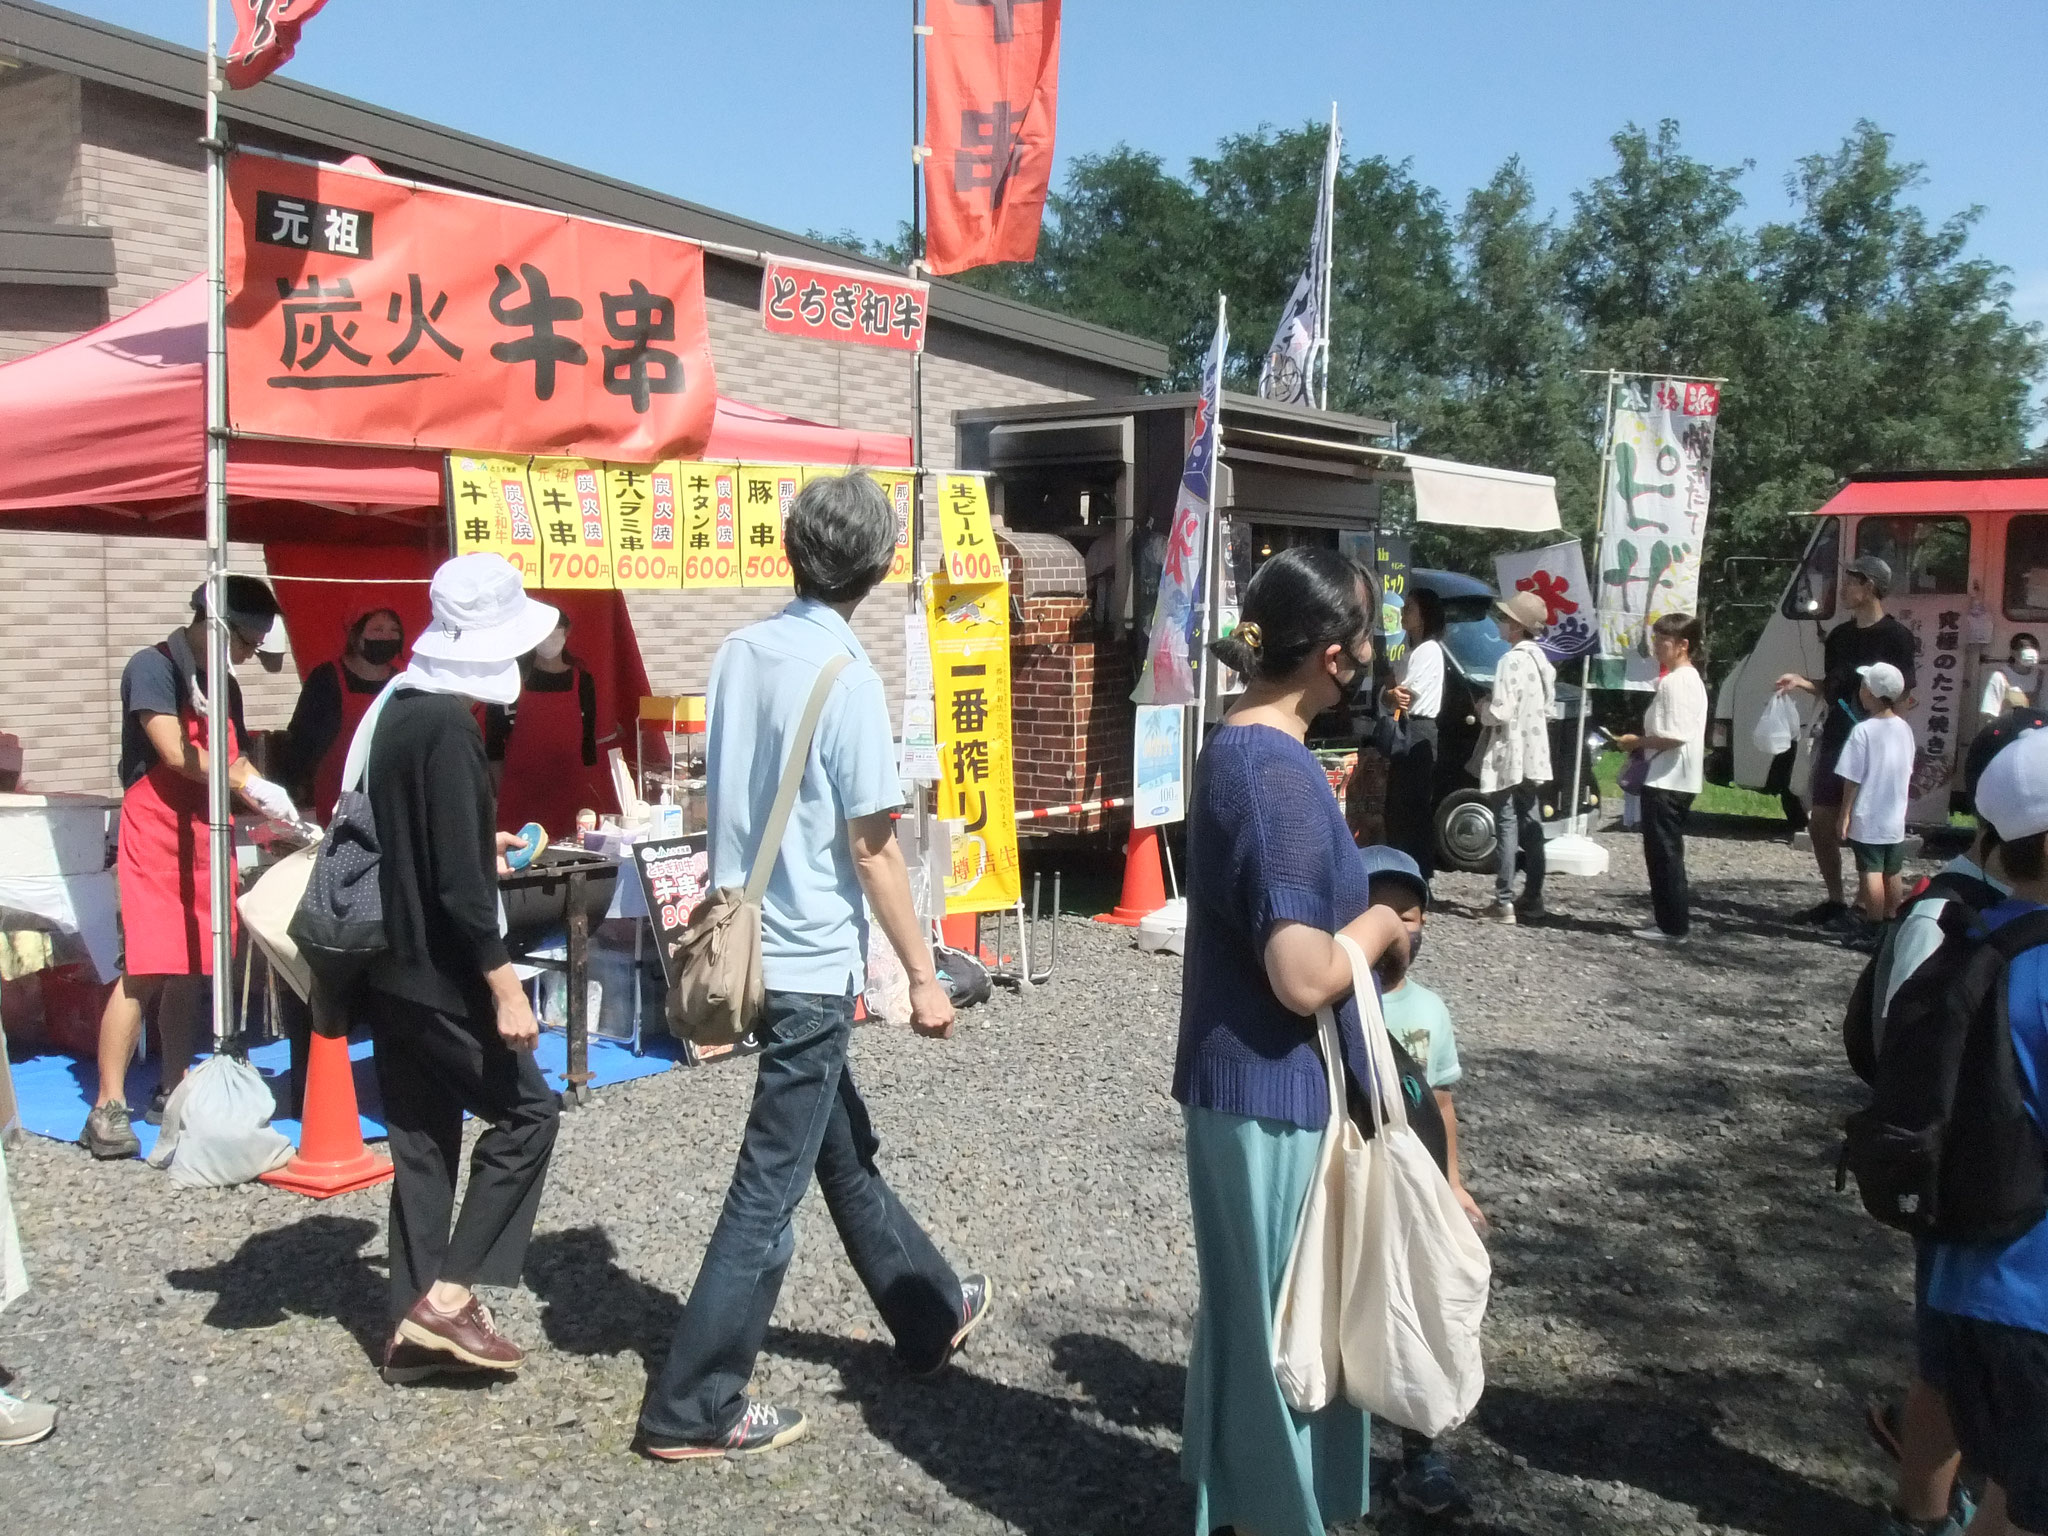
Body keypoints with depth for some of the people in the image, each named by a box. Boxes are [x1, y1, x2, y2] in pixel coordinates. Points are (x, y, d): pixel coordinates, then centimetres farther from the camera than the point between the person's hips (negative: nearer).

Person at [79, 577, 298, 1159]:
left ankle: (173, 1091, 15)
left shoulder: (225, 686, 16)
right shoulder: (152, 667, -7)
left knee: (191, 972, 7)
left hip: (207, 839, 7)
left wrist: (278, 808, 1)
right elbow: (176, 753, -16)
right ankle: (108, 1108, -9)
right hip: (156, 836, -7)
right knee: (146, 970, -13)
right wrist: (249, 786, -12)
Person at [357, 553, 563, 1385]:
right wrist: (504, 986, -20)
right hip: (438, 975, -9)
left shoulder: (398, 708, 9)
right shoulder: (449, 724, -18)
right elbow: (458, 880, -22)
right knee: (525, 1109, 3)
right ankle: (448, 1296, 4)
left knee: (423, 1139, 14)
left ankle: (414, 1328, 20)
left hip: (393, 966, 9)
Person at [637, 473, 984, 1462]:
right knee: (771, 1190, 3)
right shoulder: (846, 675, -17)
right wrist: (923, 976, -9)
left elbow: (720, 803, 10)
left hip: (748, 948, 8)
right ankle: (692, 1408, 12)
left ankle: (929, 1316, 39)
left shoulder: (739, 652, 3)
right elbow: (871, 847, -16)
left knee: (845, 1148, 20)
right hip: (811, 962, -8)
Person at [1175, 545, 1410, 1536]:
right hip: (1277, 1091, -10)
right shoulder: (1281, 774, -23)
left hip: (1240, 1081, 10)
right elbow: (1304, 978, -27)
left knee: (1253, 1312, 23)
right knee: (1281, 1321, 7)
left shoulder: (1238, 747, 7)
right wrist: (1379, 925, -11)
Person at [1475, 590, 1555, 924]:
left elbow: (1500, 712, -22)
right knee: (1531, 826, 11)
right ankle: (1532, 898, 16)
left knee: (1507, 826, -5)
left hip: (1509, 756, -8)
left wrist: (1482, 707, -3)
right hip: (1533, 755, 8)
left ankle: (1504, 902, -4)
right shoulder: (1540, 659, 10)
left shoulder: (1512, 661, -18)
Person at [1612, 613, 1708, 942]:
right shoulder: (1688, 678, 15)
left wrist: (1637, 741, -12)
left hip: (1667, 781, -11)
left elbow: (1674, 737, -24)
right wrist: (1641, 743, 13)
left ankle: (1672, 924, -1)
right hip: (1674, 780, 11)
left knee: (1663, 852, -5)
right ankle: (1673, 919, 23)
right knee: (1667, 852, 16)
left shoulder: (1675, 682, -17)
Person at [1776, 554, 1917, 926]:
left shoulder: (1896, 637, -7)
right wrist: (1803, 683, 3)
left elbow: (1904, 696, -9)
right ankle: (1835, 900, 20)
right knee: (1820, 821, 8)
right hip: (1835, 741, 7)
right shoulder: (1839, 636, 13)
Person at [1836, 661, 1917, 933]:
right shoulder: (1904, 728, 2)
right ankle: (1891, 921, 28)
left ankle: (1874, 929, 1)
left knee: (1871, 873, -2)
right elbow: (1907, 772, 11)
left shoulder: (1863, 730, -16)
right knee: (1892, 874, 17)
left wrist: (1845, 813, -8)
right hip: (1896, 819, 6)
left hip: (1867, 820, -6)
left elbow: (1852, 779, -15)